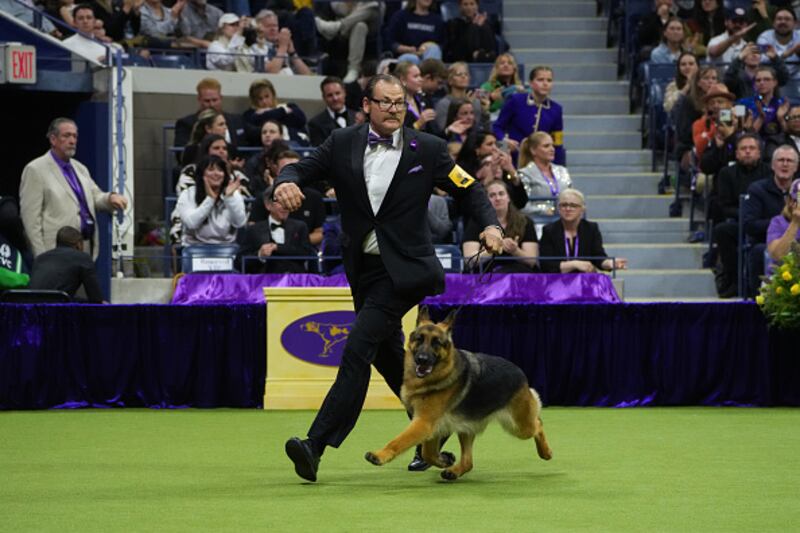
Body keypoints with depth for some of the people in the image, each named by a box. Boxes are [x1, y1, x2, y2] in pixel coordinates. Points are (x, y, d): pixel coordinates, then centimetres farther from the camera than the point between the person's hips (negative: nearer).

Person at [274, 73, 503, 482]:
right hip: (362, 266, 5)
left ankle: (316, 445, -22)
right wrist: (285, 182, -22)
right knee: (388, 356, 16)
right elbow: (303, 168, 2)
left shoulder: (427, 149, -2)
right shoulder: (343, 144, 4)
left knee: (357, 349, -17)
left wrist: (490, 224, -12)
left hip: (403, 268, -5)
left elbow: (468, 188, 6)